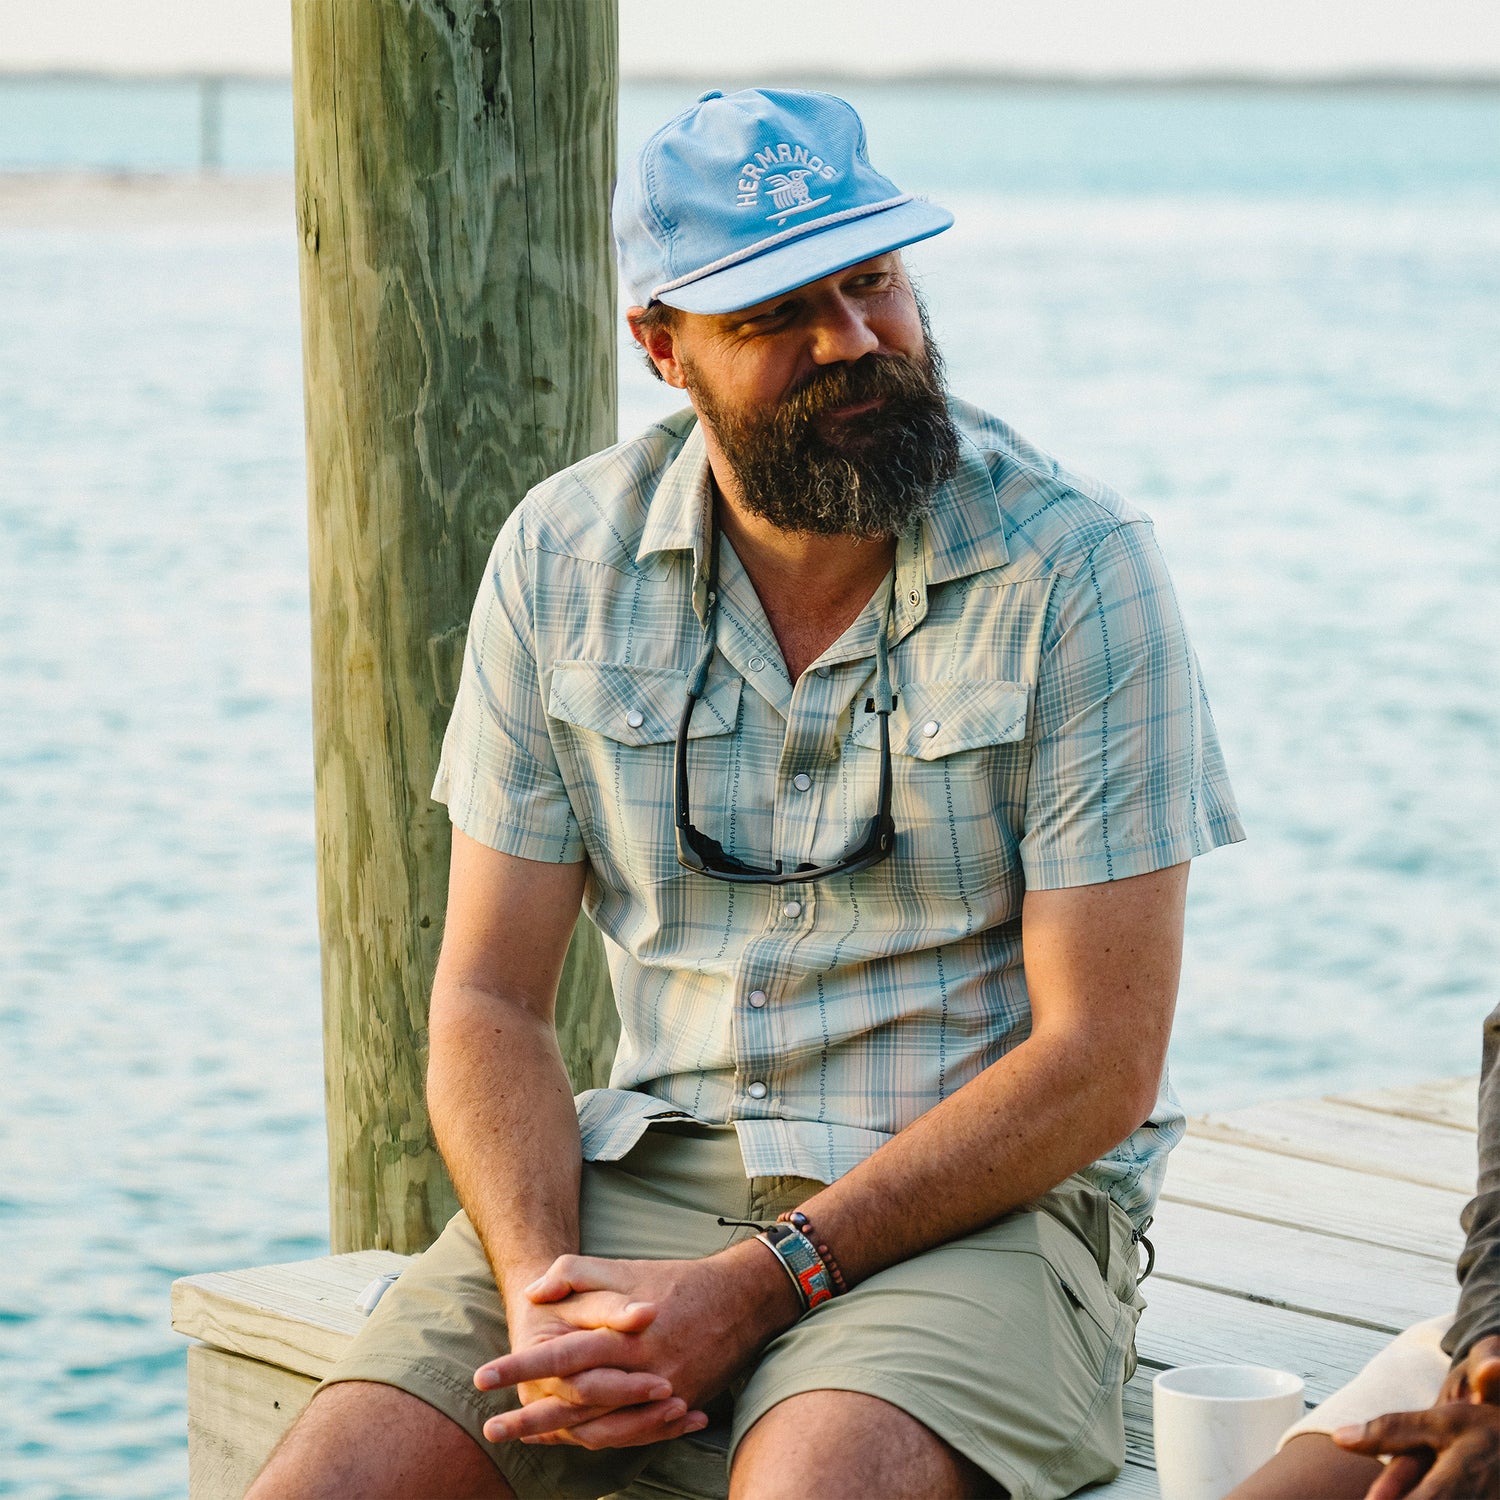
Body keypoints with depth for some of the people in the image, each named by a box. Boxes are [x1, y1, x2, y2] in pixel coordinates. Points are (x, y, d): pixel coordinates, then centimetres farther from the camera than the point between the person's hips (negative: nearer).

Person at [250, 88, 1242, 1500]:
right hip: (639, 1173, 4)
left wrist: (760, 1286, -18)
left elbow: (1100, 1061, -11)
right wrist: (539, 1287, -15)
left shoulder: (1075, 568, -8)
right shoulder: (564, 554, 3)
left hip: (977, 1207, -3)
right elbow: (489, 1000, 5)